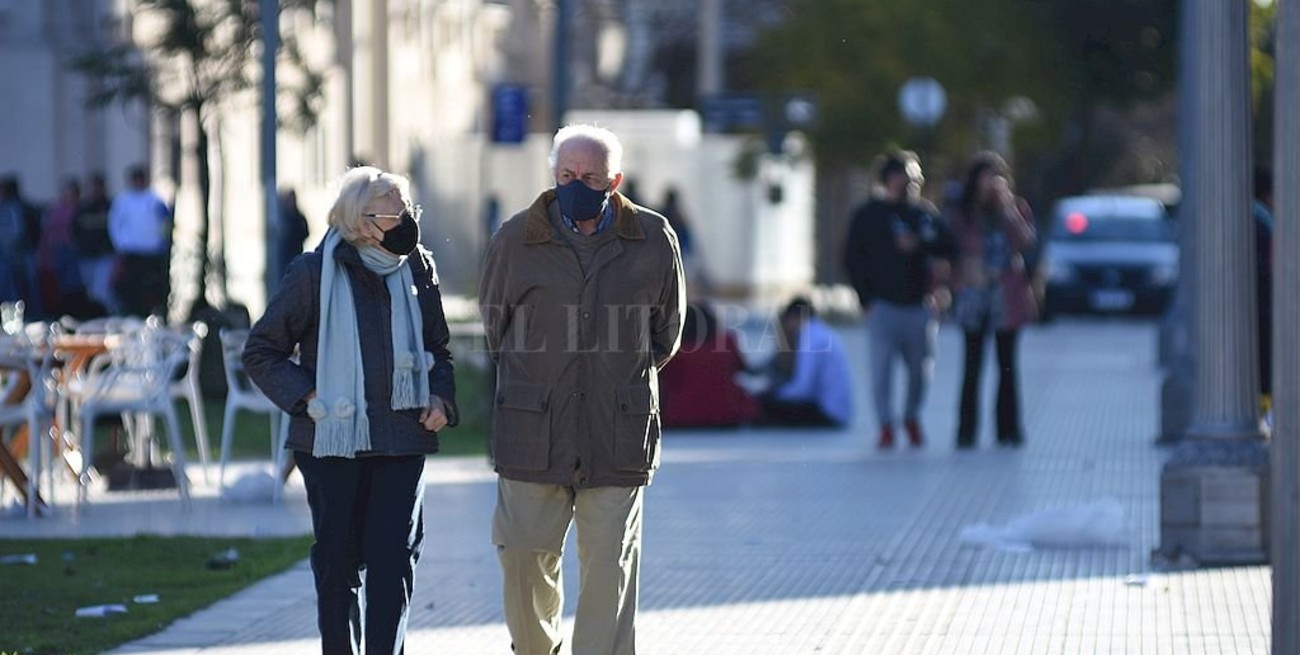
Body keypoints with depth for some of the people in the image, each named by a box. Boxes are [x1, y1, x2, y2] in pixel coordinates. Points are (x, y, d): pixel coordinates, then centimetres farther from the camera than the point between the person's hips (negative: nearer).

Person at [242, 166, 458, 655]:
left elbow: (437, 349, 20)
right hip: (333, 443, -2)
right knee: (338, 560, 5)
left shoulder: (417, 270, 8)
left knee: (394, 558, -5)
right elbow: (261, 352, 2)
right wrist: (308, 398, -9)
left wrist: (440, 398, 2)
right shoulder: (316, 272, -3)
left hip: (402, 439, 2)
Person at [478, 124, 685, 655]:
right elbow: (494, 321, 17)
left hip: (618, 431, 0)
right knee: (524, 555, 3)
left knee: (610, 566, -2)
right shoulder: (517, 239, 1)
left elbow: (667, 327, 17)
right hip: (534, 432, 1)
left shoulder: (653, 240, 2)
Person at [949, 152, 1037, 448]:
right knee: (973, 365, 0)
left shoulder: (1016, 207, 3)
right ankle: (966, 431, 1)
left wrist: (1007, 209, -16)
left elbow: (1027, 241, -12)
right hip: (974, 293, 0)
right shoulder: (964, 212, 5)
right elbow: (957, 249, 8)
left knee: (1007, 365, 4)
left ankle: (1008, 429, 9)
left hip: (1007, 294, 0)